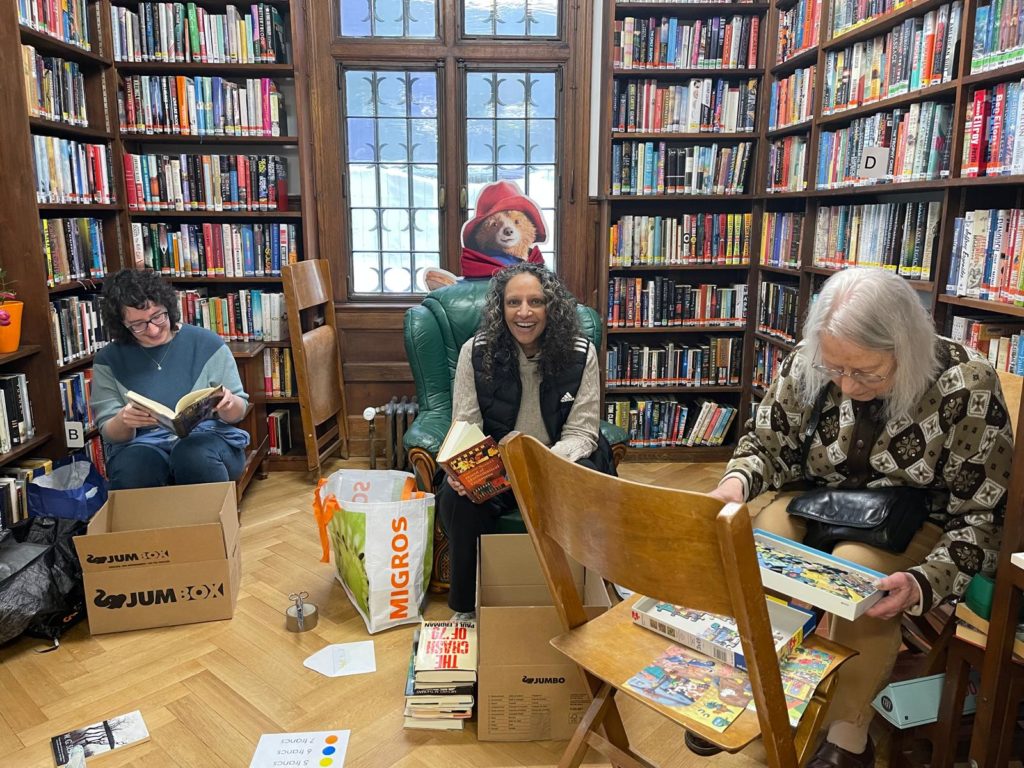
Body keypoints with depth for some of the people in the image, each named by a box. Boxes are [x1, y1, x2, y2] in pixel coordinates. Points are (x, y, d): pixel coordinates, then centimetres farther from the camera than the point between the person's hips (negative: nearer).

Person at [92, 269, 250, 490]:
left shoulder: (207, 343, 2)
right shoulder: (108, 360, 5)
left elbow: (238, 412, 5)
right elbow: (110, 433, 3)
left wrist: (229, 404, -20)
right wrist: (122, 421, -21)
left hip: (207, 436, 0)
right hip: (141, 444, 1)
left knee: (194, 455, -36)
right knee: (132, 467, -35)